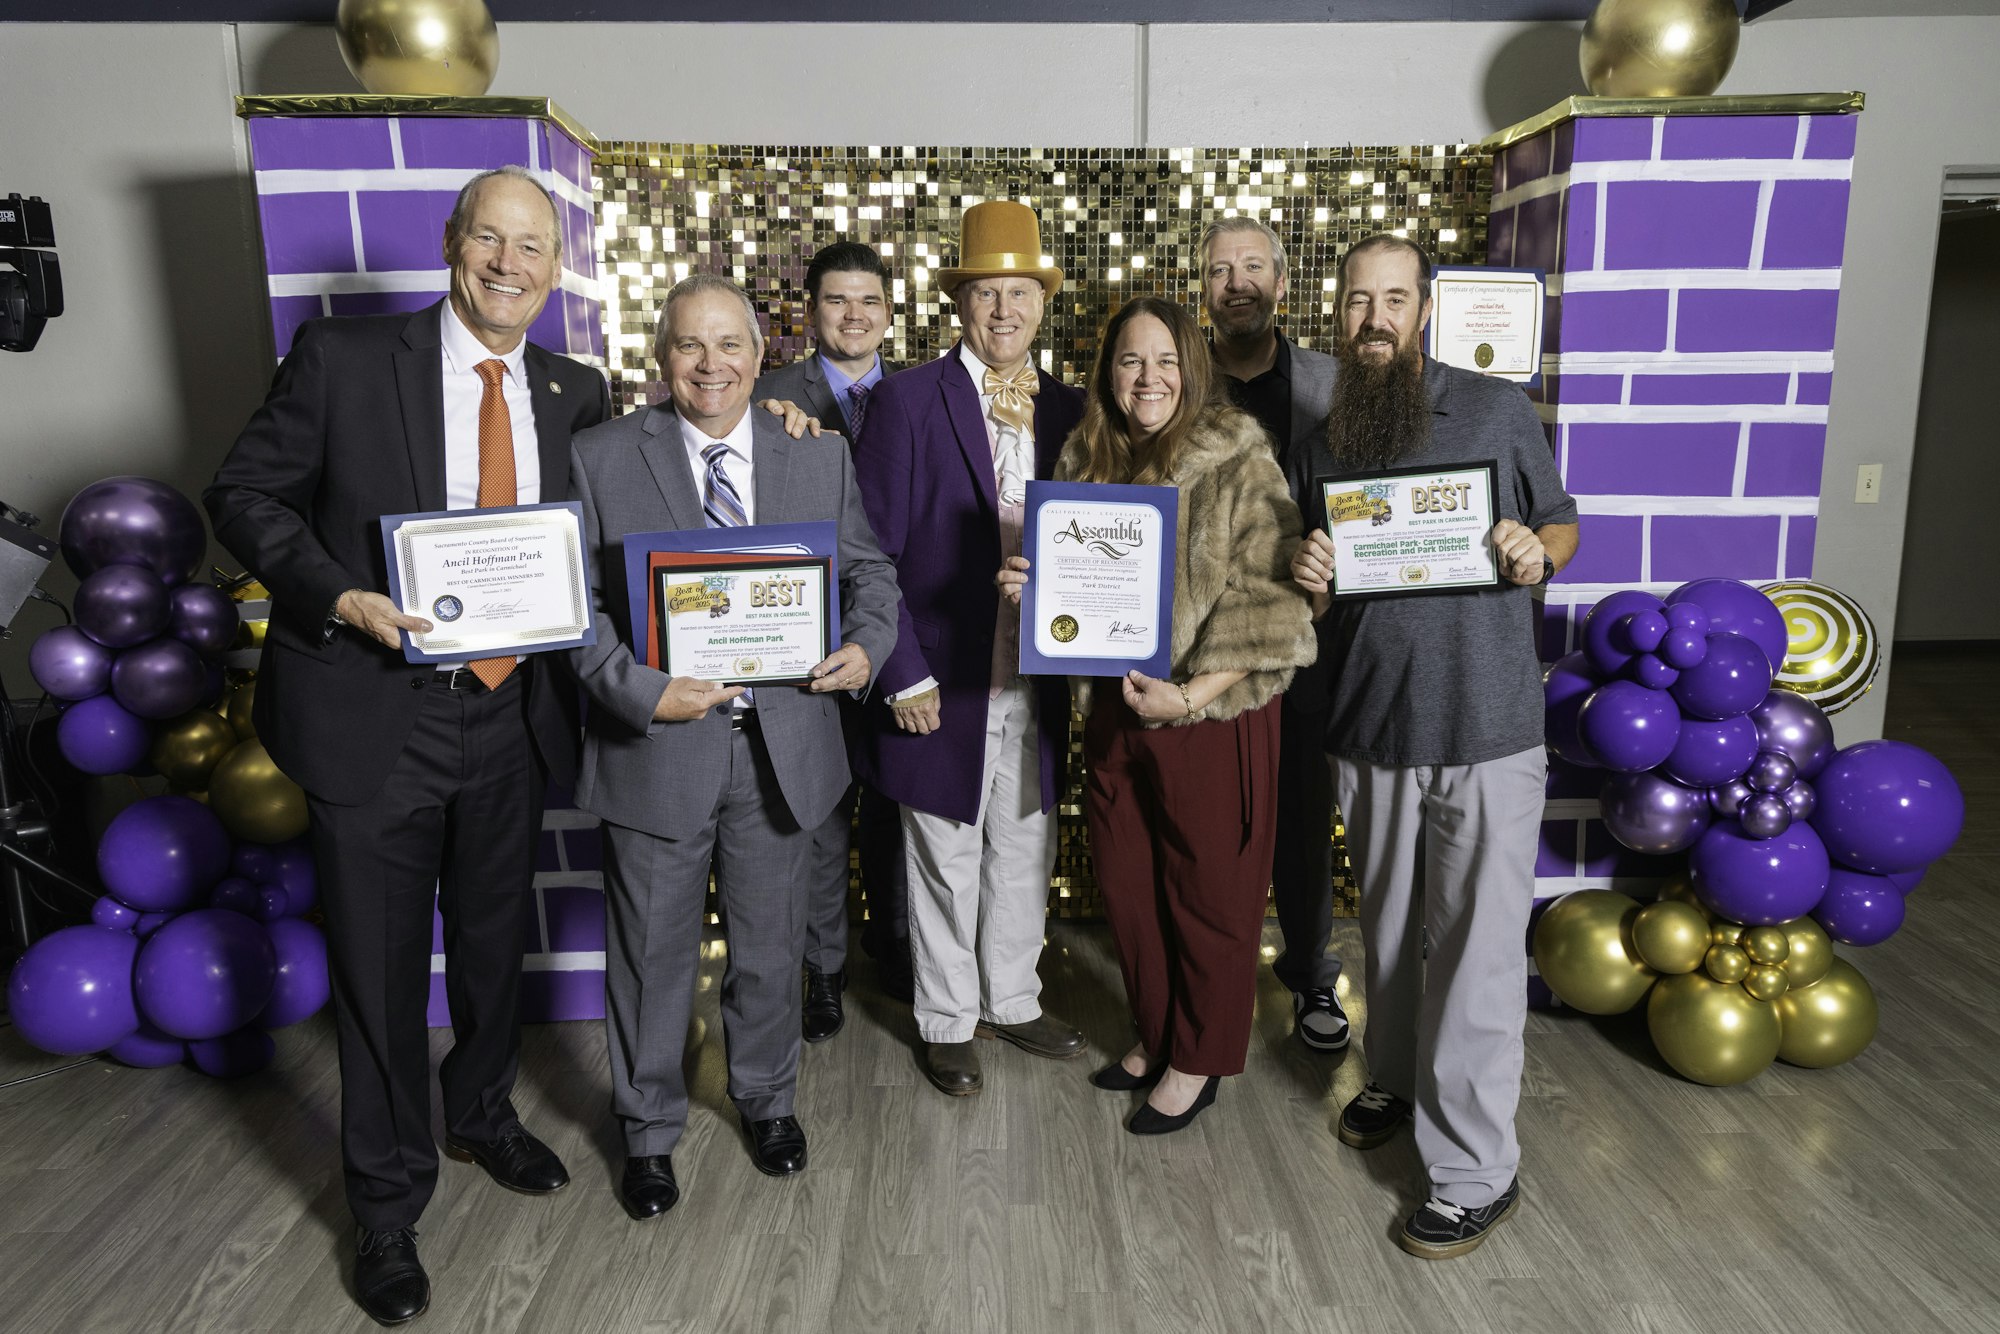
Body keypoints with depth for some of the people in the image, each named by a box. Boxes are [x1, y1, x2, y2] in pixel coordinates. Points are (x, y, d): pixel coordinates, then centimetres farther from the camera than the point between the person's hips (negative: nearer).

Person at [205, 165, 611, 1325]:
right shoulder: (343, 358, -8)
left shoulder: (574, 395, 3)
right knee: (381, 969, 10)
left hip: (509, 717, 4)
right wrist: (340, 596, -19)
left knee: (496, 945, 22)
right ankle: (390, 1201, 32)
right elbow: (247, 494, -3)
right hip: (373, 715, -3)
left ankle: (483, 1113, 50)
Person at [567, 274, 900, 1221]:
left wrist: (866, 645, -11)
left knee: (771, 945, 19)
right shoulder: (602, 458, -4)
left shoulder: (819, 459, 3)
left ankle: (765, 1097, 45)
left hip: (781, 743, 2)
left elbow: (867, 571, 9)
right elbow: (575, 601, -7)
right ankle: (649, 1129, 36)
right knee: (653, 953, 13)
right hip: (656, 745, -2)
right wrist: (637, 688, -21)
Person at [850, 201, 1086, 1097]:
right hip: (944, 682, -4)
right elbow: (869, 551, -10)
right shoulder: (908, 401, -8)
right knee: (946, 862, 10)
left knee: (1025, 853, 17)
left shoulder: (1068, 410, 6)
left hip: (1039, 681, 4)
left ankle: (1012, 1001, 37)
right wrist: (904, 676, -14)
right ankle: (947, 1021, 30)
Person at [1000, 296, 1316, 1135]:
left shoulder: (1238, 465, -12)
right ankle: (1155, 1037, 37)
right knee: (1125, 885, 16)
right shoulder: (1085, 461, 6)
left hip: (1211, 716, -5)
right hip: (1114, 709, 6)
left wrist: (1189, 695, -22)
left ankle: (1197, 1061, 29)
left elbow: (1268, 605, -15)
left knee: (1208, 895, 9)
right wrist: (1034, 585, -4)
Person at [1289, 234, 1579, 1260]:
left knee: (1476, 949, -1)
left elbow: (1562, 522, 7)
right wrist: (1309, 581, -10)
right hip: (1371, 731, 4)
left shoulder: (1498, 411, -2)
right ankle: (1396, 1077, 41)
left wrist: (1537, 554, -16)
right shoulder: (1321, 444, 8)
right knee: (1387, 926, 18)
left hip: (1486, 731, -4)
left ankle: (1476, 1170, 13)